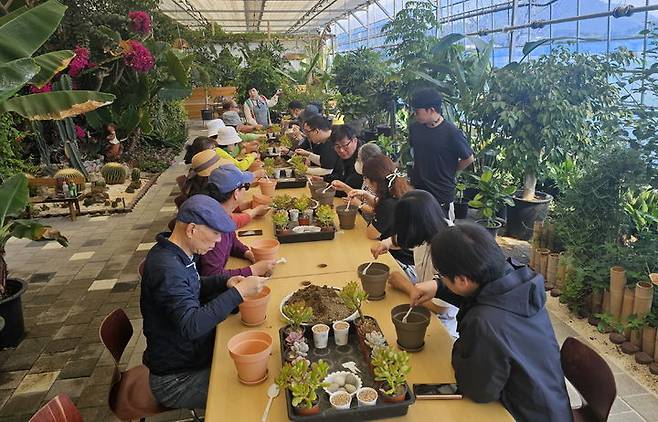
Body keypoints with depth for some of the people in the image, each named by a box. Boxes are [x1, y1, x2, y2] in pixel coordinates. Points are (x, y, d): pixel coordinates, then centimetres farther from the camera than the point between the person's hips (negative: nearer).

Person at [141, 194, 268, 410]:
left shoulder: (177, 254, 0)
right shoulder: (166, 268, -30)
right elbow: (191, 326, -35)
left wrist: (226, 282, -3)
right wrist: (238, 292, -31)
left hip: (191, 355, 9)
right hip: (175, 379, -9)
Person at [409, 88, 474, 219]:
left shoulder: (451, 132, -17)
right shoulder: (415, 128, 0)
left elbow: (468, 158, -8)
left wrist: (449, 172, 1)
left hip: (442, 193, -5)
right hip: (417, 189, 5)